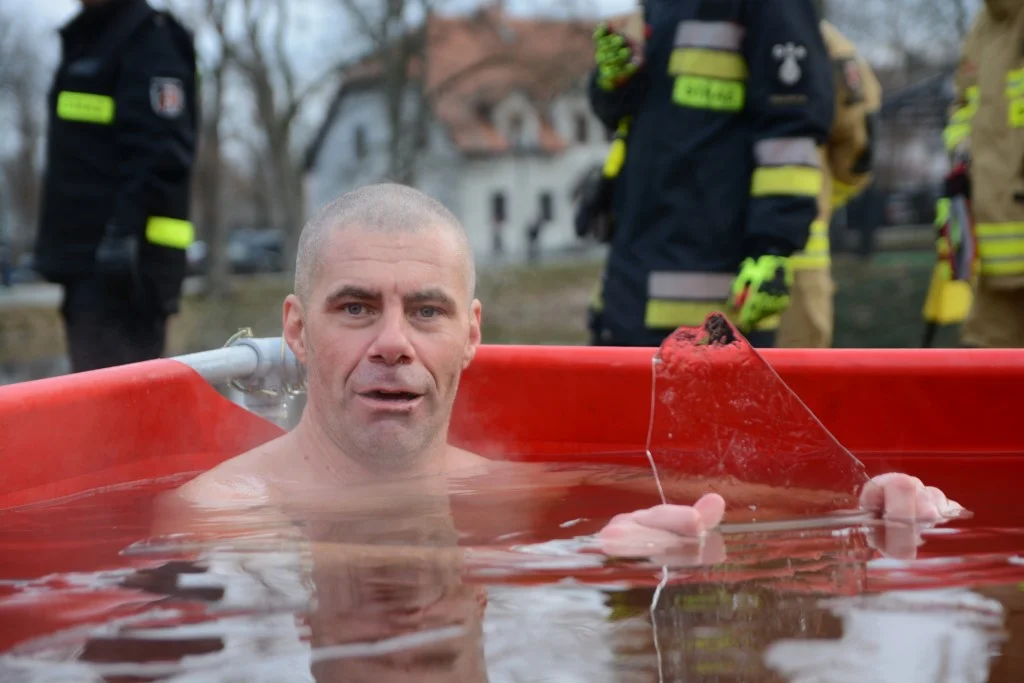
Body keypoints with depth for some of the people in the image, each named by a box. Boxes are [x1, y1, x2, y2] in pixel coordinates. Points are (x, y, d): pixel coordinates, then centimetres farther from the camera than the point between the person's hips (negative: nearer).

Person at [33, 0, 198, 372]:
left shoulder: (150, 39, -7)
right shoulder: (83, 41, 23)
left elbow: (160, 152, -19)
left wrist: (124, 230, -28)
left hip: (127, 262, -10)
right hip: (85, 260, 10)